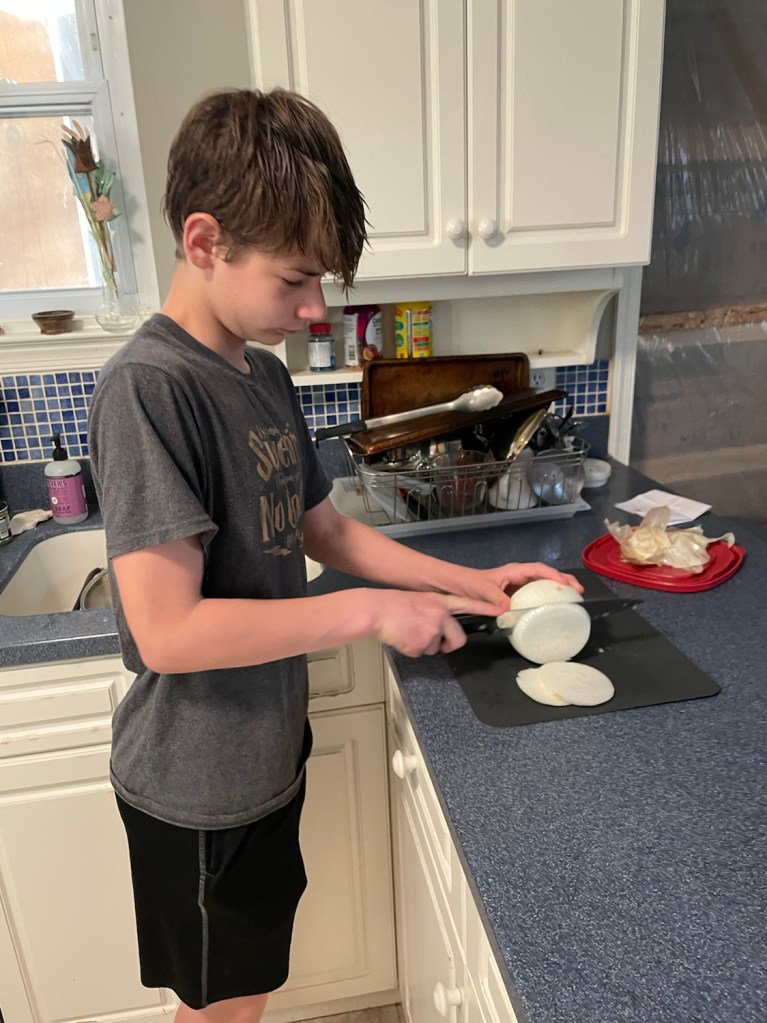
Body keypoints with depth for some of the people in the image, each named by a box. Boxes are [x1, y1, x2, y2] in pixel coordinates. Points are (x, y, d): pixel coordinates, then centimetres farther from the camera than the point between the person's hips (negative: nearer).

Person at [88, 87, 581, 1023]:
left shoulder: (263, 374, 1)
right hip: (199, 783, -7)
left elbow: (323, 530, 8)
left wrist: (469, 583, 0)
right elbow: (167, 631, -29)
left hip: (267, 751, 7)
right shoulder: (147, 388, -25)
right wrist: (369, 612, -24)